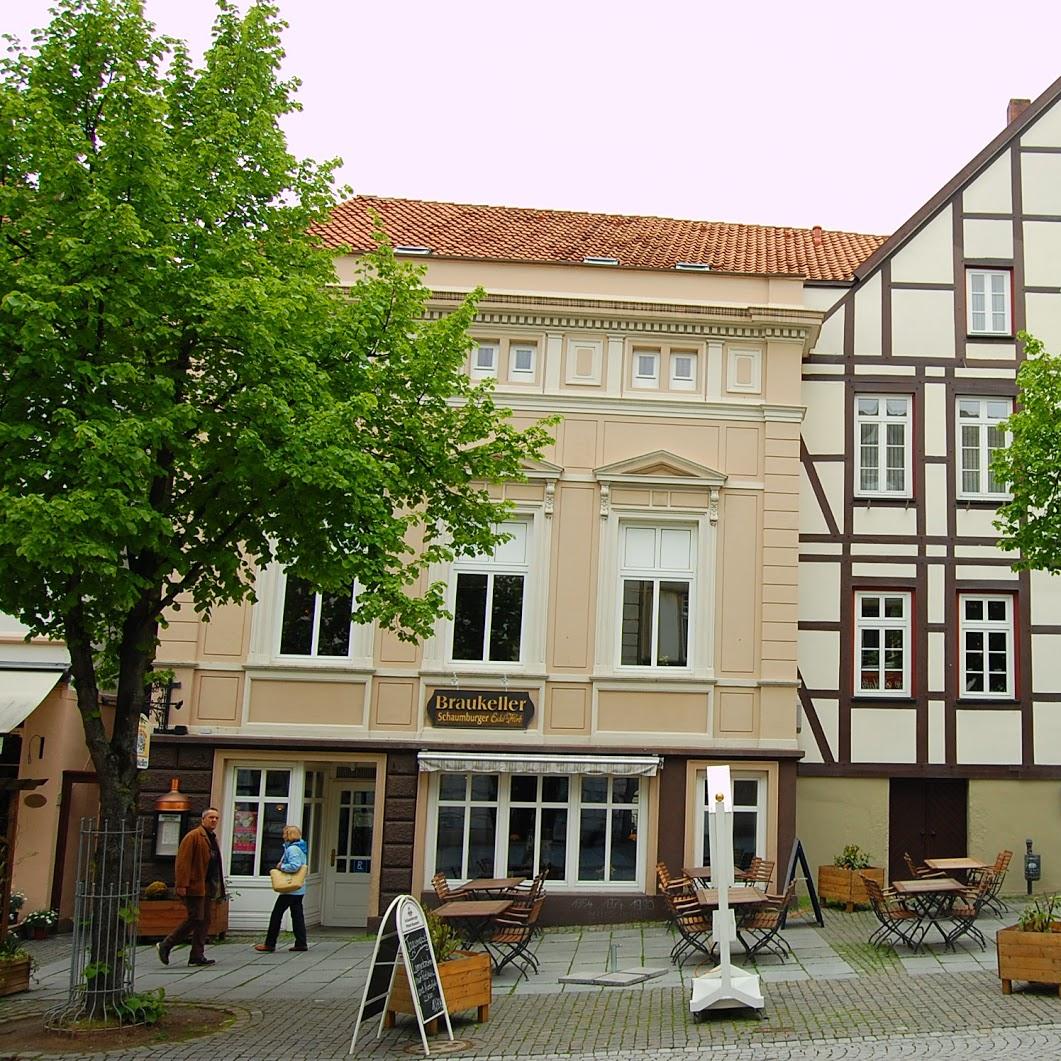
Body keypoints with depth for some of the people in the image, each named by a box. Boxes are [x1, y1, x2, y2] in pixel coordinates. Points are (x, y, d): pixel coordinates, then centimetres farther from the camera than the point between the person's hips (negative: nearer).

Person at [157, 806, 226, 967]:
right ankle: (165, 946, 0)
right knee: (194, 919, -11)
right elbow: (183, 861, -16)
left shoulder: (212, 839, 19)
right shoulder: (194, 836, -10)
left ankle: (197, 956, 12)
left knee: (204, 920, 8)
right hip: (194, 887, -9)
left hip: (206, 887, 9)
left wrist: (217, 887, 19)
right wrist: (182, 884, -23)